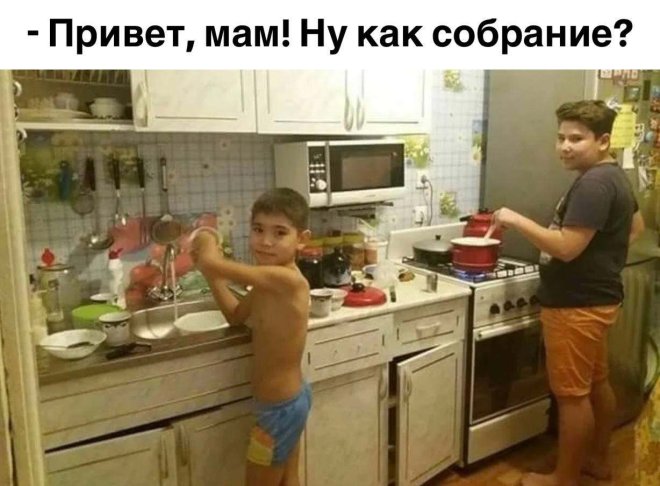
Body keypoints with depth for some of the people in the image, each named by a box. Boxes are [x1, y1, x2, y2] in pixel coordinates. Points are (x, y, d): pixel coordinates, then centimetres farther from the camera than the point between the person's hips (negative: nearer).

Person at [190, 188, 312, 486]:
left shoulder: (287, 280, -31)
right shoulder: (269, 281, -1)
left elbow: (211, 263, -36)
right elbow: (236, 316, 11)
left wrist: (206, 241, -13)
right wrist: (209, 271, 0)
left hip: (279, 407, -9)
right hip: (291, 398, 9)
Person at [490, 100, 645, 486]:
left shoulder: (594, 183, -22)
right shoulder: (613, 177, 12)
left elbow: (567, 247, -28)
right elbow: (637, 227, 25)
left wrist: (515, 220, -21)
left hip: (577, 305, -11)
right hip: (597, 298, 11)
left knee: (572, 394, 2)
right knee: (597, 383, 21)